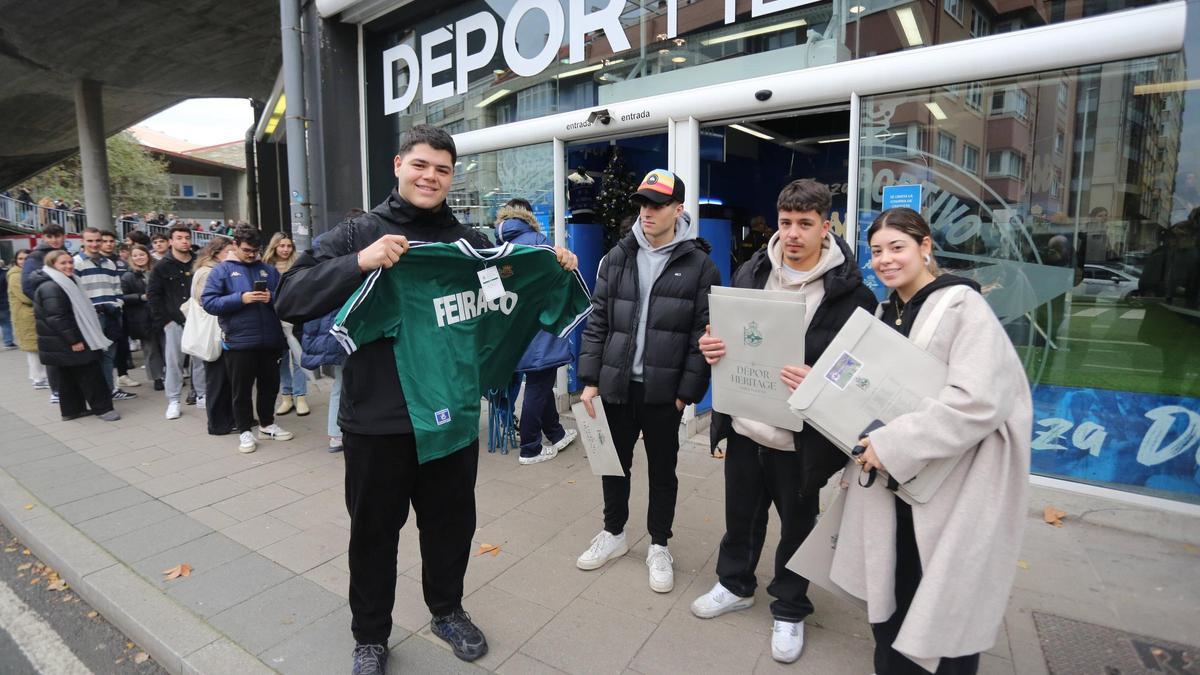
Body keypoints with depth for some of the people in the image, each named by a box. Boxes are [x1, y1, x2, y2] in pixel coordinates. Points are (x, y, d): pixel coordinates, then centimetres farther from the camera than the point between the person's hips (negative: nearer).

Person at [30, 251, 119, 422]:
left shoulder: (65, 283, 15)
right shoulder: (50, 288, -19)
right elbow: (57, 318, -24)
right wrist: (74, 340, -24)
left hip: (65, 343, 11)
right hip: (64, 344, -11)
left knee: (70, 377, 15)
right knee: (89, 374, -7)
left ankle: (72, 410, 23)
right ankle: (102, 408, -2)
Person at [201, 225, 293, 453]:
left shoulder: (268, 270, 10)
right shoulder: (221, 271, 1)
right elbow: (208, 302, -8)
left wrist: (272, 298, -12)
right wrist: (241, 298, -18)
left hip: (270, 339, 3)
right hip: (239, 341, -3)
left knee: (269, 384, 14)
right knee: (242, 388, 7)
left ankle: (267, 424, 30)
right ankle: (245, 431, 18)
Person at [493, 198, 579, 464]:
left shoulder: (499, 247, 9)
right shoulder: (536, 240, -9)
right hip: (539, 327, -7)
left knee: (541, 383, 19)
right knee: (538, 387, 3)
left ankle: (555, 434, 33)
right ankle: (530, 449, 14)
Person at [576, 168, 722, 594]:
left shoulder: (699, 264, -5)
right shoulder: (617, 258, 5)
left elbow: (704, 334, -7)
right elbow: (597, 322, 4)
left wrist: (688, 390, -12)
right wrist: (589, 379, -1)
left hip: (664, 390, -3)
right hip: (616, 384, 3)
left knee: (662, 470, 12)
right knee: (615, 462, 17)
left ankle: (659, 546, 31)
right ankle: (614, 533, 38)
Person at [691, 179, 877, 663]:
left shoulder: (850, 291, -11)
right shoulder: (751, 272, 3)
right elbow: (725, 332, 11)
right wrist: (711, 347, -12)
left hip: (800, 437, -4)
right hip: (744, 426, 4)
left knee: (797, 525, 15)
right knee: (741, 514, 21)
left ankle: (789, 610, 38)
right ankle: (735, 585, 46)